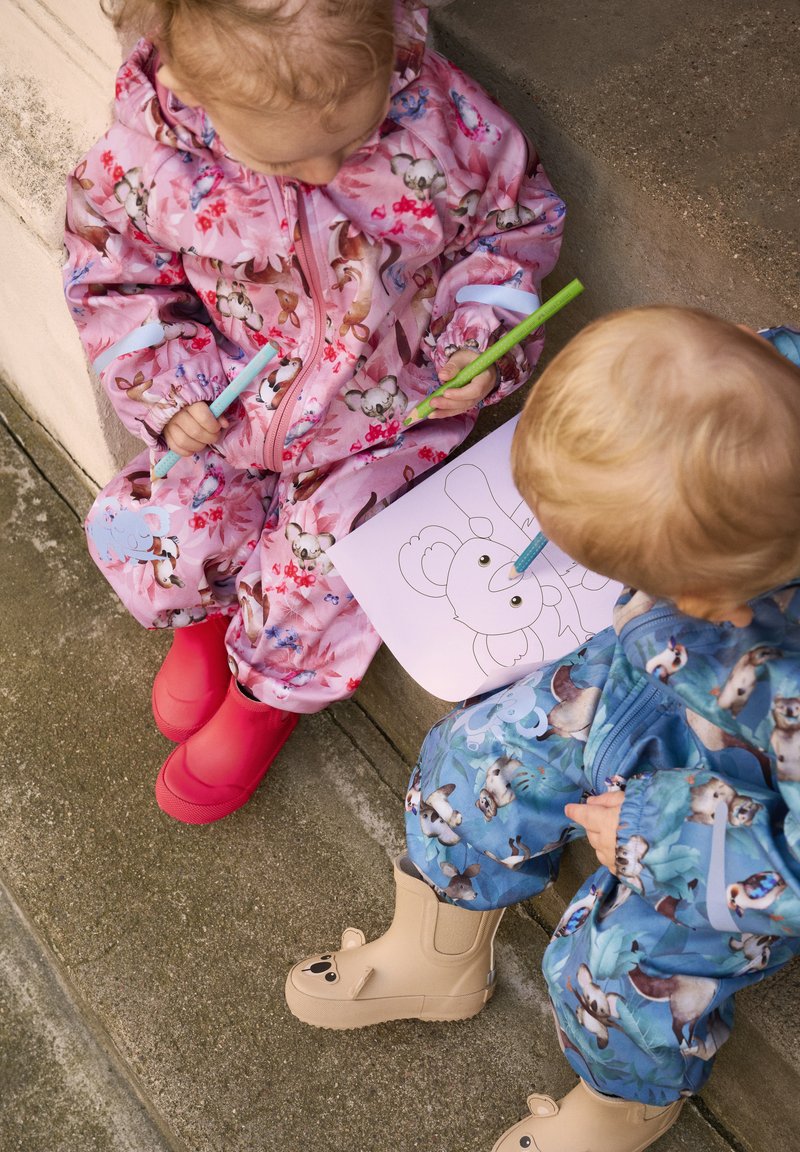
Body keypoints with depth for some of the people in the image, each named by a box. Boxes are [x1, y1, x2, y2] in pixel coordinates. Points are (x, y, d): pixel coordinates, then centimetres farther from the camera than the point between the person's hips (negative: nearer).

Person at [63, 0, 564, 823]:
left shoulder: (436, 111, -25)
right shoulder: (147, 155, -22)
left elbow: (515, 217, -5)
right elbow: (112, 276, -2)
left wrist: (477, 339, -14)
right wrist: (166, 390, -12)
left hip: (389, 405, -2)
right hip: (234, 407, 2)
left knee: (318, 561, -13)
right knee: (142, 531, -7)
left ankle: (266, 693, 23)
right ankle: (209, 618, 32)